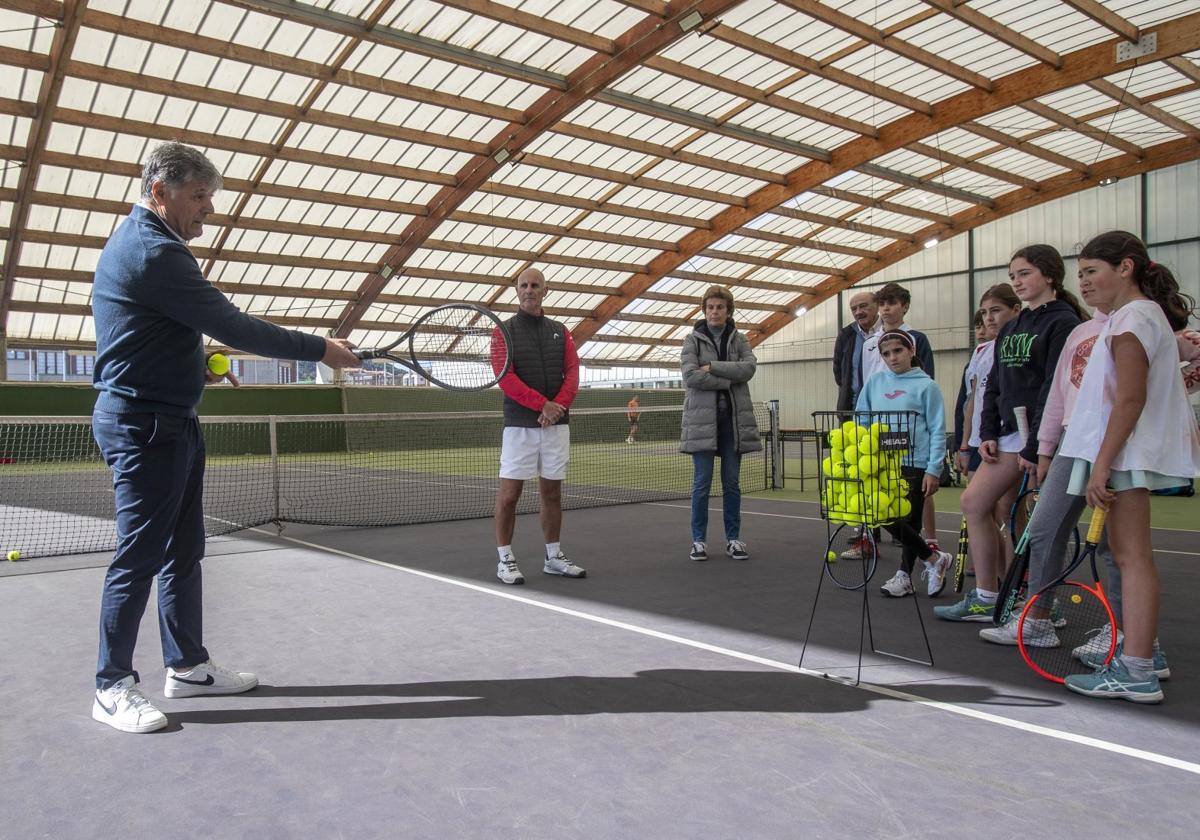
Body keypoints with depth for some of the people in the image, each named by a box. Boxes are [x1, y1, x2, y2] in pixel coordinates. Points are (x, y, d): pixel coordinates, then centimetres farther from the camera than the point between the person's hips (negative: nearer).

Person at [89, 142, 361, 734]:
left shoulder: (135, 240, 16)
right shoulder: (154, 252, -19)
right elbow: (234, 328, -22)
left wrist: (196, 364, 10)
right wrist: (320, 348, -15)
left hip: (168, 423, 11)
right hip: (144, 425, -11)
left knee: (183, 550, 15)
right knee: (139, 554, -2)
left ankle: (186, 664, 25)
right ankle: (112, 686, 11)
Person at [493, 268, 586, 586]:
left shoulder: (560, 332, 14)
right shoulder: (505, 330, 2)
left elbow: (572, 373, 5)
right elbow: (505, 377, -9)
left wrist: (558, 406, -13)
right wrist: (542, 404, -18)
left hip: (557, 424, 4)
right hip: (520, 424, -4)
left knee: (552, 491, 9)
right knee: (509, 493, -3)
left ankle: (553, 557, 19)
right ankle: (505, 560, 7)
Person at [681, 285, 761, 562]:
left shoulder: (739, 339, 11)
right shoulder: (692, 339, 4)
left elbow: (748, 368, -7)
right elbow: (690, 376, -11)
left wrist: (712, 367, -13)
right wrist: (728, 380, -10)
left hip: (733, 418, 2)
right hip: (702, 418, -2)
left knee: (732, 483, 7)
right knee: (701, 483, 0)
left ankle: (733, 539, 15)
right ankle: (699, 540, 9)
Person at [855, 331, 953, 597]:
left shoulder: (926, 386, -2)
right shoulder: (875, 383, 8)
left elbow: (937, 431, -3)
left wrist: (933, 470, -9)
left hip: (914, 465, -4)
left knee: (908, 521, 2)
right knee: (886, 518, 1)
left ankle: (904, 575, 19)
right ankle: (934, 559, 18)